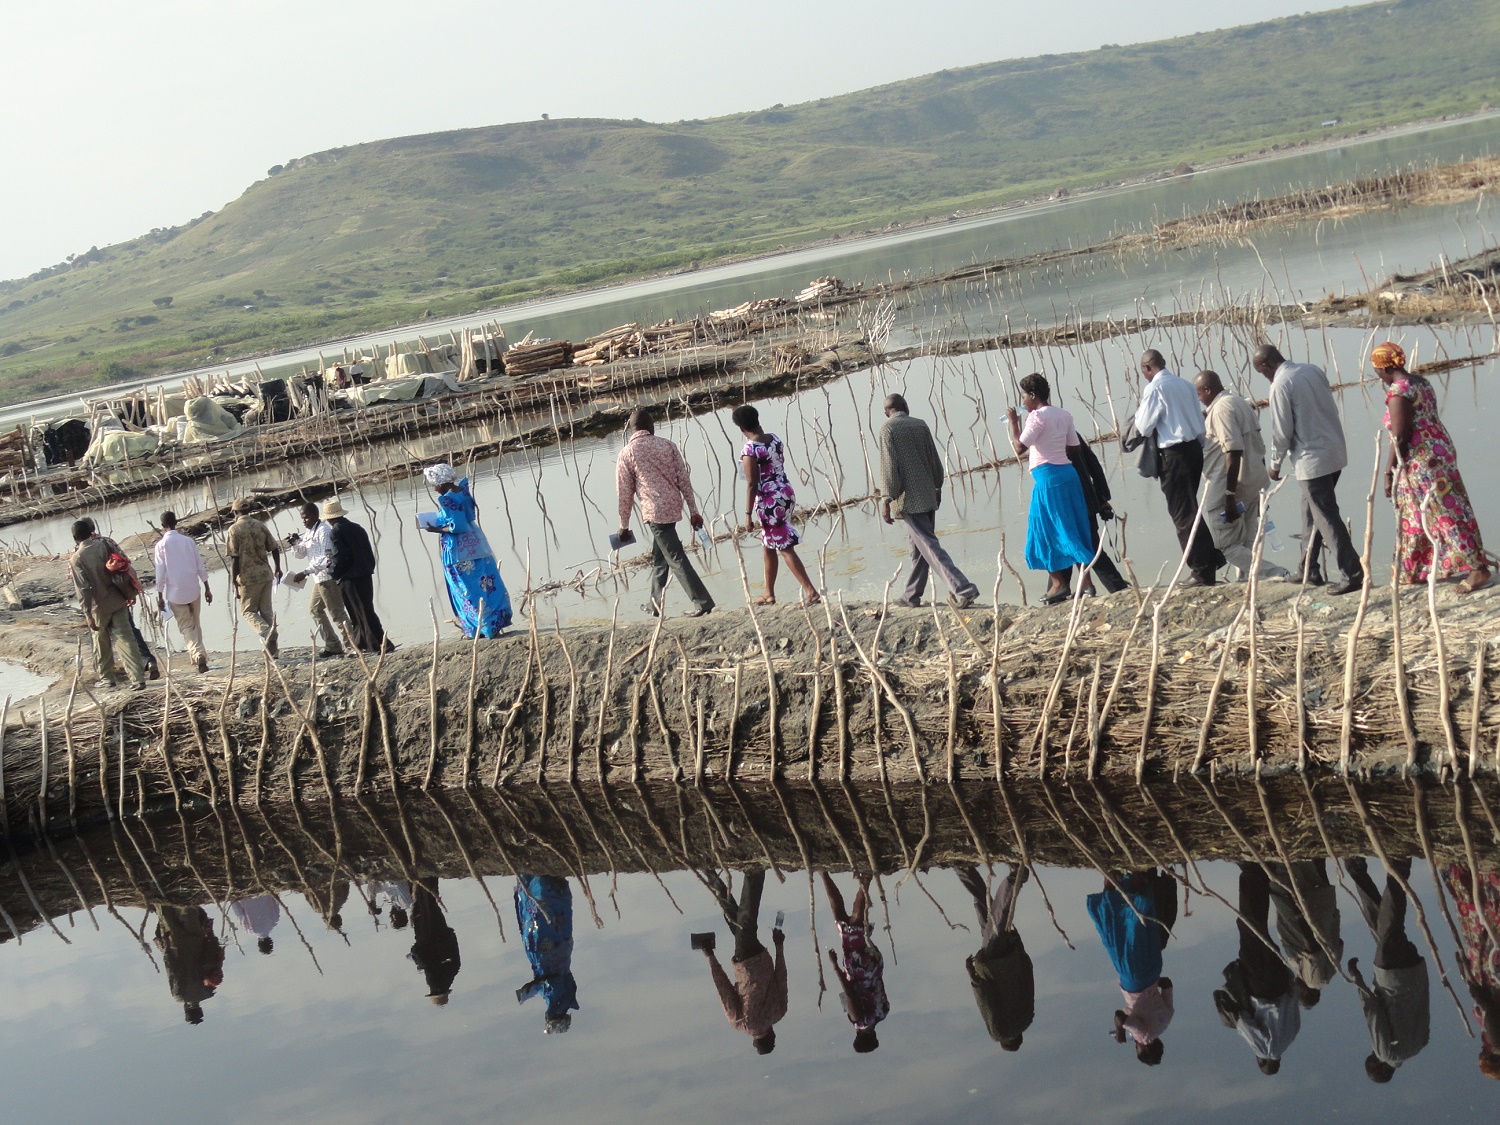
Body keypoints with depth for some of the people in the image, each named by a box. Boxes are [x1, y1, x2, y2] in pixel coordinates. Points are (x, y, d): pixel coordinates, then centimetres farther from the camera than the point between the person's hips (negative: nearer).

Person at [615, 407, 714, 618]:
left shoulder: (626, 454, -4)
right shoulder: (667, 445, 5)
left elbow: (624, 493, -1)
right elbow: (684, 479, 3)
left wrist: (624, 525, 9)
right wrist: (693, 511, 7)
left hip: (654, 511, -5)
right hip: (674, 506, 5)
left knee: (676, 558, -4)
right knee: (659, 556, 19)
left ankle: (703, 603, -9)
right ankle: (656, 604, 27)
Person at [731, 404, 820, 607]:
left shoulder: (749, 450, -18)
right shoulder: (774, 438, 3)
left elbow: (752, 484, -18)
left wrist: (748, 515, -13)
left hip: (768, 501, -8)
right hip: (786, 492, 8)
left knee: (785, 548, -2)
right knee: (768, 546, 20)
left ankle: (811, 591, -5)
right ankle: (769, 594, 30)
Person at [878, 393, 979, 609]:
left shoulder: (888, 429, -7)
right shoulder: (921, 425, 8)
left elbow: (889, 465, -13)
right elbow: (934, 459, 13)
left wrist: (886, 499, -12)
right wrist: (937, 486, 25)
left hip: (908, 498, -7)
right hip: (927, 495, 7)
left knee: (929, 546, -9)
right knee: (919, 547, 16)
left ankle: (963, 589, -20)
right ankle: (911, 595, 25)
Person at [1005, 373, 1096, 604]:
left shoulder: (1037, 416, -11)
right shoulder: (1064, 415, 12)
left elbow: (1020, 448, -15)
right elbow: (1074, 446, 12)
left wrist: (1014, 422, -5)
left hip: (1047, 477, -8)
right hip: (1068, 472, 8)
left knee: (1047, 532, 1)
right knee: (1073, 531, 9)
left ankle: (1060, 584, -2)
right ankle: (1086, 582, 5)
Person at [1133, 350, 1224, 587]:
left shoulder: (1154, 389, -12)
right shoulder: (1184, 384, 10)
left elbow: (1144, 428, -11)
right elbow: (1200, 421, 14)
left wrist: (1139, 410, 7)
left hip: (1174, 454, -8)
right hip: (1194, 449, 8)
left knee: (1183, 513, -2)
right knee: (1189, 509, 19)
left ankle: (1203, 571, -2)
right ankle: (1210, 560, 22)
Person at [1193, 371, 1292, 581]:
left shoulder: (1221, 408, -14)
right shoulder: (1240, 403, 16)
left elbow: (1233, 452, -23)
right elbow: (1259, 449, 18)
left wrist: (1229, 496, -24)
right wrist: (1260, 490, 24)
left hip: (1230, 487, -10)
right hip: (1253, 485, 10)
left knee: (1227, 546, -4)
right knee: (1247, 546, 13)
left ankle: (1276, 574, -13)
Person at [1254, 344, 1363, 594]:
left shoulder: (1280, 385, -15)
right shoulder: (1313, 370, 8)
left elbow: (1282, 432, -13)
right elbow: (1331, 409, 14)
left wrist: (1275, 464, 2)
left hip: (1312, 459, -9)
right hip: (1335, 450, 9)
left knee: (1327, 517, -4)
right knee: (1312, 510, 19)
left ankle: (1353, 574, -6)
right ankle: (1309, 570, 26)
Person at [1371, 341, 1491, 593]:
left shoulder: (1397, 392, -18)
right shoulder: (1421, 383, 11)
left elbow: (1399, 437, -19)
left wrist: (1390, 471, -11)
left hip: (1422, 460, -10)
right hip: (1440, 450, 10)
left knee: (1445, 514, -5)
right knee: (1420, 514, 17)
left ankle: (1478, 569, -6)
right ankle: (1411, 571, 26)